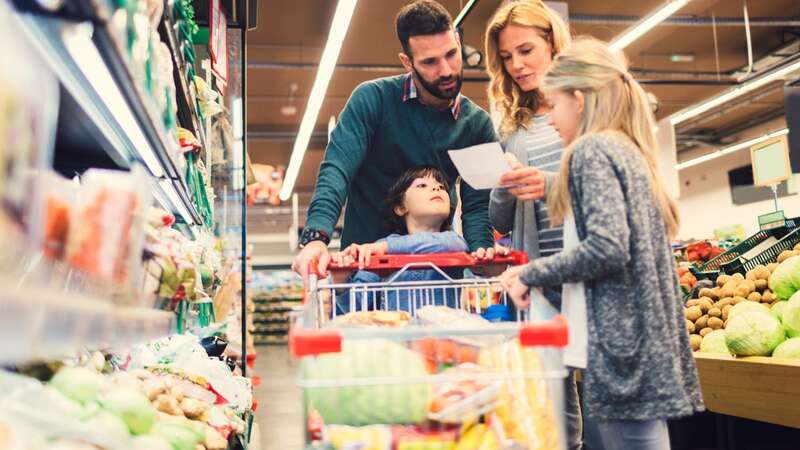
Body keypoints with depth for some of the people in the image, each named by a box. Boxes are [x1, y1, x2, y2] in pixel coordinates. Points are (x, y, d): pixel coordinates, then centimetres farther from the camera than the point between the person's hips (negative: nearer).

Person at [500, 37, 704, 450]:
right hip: (644, 338, 9)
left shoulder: (592, 149, -10)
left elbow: (606, 248, -22)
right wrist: (536, 273, 15)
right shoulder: (629, 150, 17)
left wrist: (532, 274, -8)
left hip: (621, 339, -9)